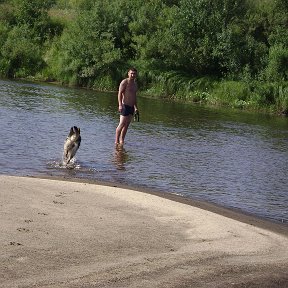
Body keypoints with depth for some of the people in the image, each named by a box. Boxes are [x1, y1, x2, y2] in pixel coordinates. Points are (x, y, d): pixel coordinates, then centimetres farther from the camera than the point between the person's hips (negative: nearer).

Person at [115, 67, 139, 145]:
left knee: (127, 125, 6)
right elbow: (120, 93, -14)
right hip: (125, 106, -8)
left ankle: (122, 140, 9)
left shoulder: (135, 84, 17)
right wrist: (120, 105, -24)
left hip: (131, 107, 8)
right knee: (122, 124, -11)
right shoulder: (124, 82, -7)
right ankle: (116, 141, -6)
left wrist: (136, 107, 23)